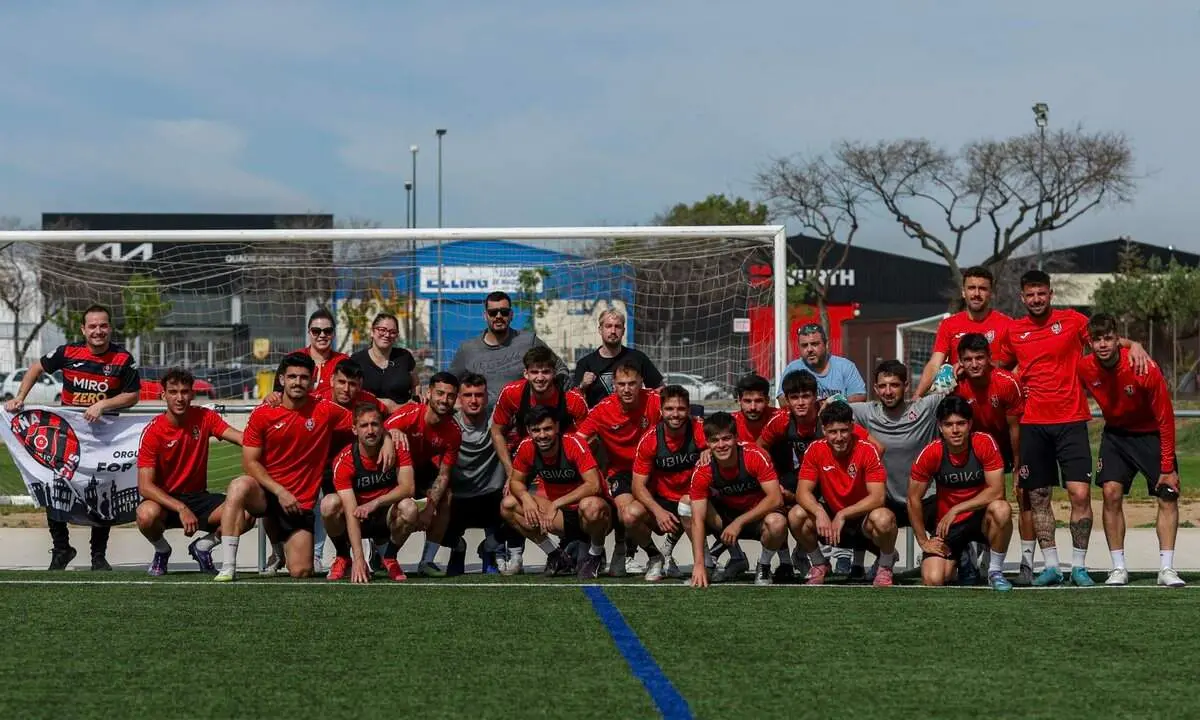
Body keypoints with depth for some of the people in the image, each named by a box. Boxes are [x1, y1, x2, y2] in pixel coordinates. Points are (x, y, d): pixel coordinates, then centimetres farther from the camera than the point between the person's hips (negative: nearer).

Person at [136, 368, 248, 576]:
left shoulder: (205, 418, -4)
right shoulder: (153, 431, -14)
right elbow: (145, 486, -19)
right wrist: (181, 508, -30)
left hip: (198, 497, 3)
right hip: (164, 499, -3)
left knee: (245, 515, -24)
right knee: (146, 515, -38)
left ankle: (203, 546, 7)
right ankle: (162, 550, -1)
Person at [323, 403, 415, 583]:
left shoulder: (397, 448, -13)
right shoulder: (344, 460, -20)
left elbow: (407, 487, -23)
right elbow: (351, 512, -28)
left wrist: (375, 503, -38)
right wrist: (358, 558, -36)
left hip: (387, 517, 1)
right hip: (358, 519, -1)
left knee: (409, 508, -32)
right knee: (330, 503, -31)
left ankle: (390, 558, -3)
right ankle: (343, 557, -3)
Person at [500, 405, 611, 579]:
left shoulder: (574, 444, -21)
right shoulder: (527, 447, -7)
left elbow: (594, 485, -28)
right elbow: (516, 481, 4)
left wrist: (556, 504, -31)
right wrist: (526, 497, -20)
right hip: (562, 517, 5)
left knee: (591, 506, -41)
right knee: (508, 505, -9)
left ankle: (595, 556, -7)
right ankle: (558, 557, 1)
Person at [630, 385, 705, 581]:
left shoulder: (701, 430, -14)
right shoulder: (650, 439, -9)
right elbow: (639, 485, -8)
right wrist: (658, 511, -24)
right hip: (661, 501, 2)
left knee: (687, 505, -38)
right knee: (632, 512, -28)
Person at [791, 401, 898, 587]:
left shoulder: (867, 451, -19)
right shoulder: (816, 450, -10)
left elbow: (878, 497, -24)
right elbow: (803, 491, -13)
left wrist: (843, 515, -33)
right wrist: (819, 513, -34)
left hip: (863, 518, -3)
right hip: (831, 515, 3)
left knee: (883, 519, -37)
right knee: (796, 515, -23)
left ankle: (885, 568, -5)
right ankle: (819, 565, 4)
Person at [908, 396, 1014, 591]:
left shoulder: (985, 443, -16)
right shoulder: (931, 453, -13)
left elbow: (996, 491, -19)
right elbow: (914, 499, -3)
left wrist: (955, 510, -21)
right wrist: (924, 542, -3)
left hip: (980, 517, -1)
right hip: (947, 524, 1)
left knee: (1001, 509, -36)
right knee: (932, 580, -20)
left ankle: (995, 572, -13)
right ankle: (960, 558, 19)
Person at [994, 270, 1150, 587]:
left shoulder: (1072, 320, 3)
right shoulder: (1013, 331, 8)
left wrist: (1133, 345, -11)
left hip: (1071, 421, -2)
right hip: (1032, 425, 2)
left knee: (1080, 493, -8)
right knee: (1038, 497, 4)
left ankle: (1079, 565, 1)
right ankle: (1051, 566, 12)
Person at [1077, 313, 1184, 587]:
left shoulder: (1145, 369, -27)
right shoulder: (1084, 369, -18)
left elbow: (1165, 420, -19)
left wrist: (1168, 467, -18)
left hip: (1151, 435, -2)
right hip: (1115, 434, 2)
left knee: (1168, 496, -8)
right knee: (1111, 492, -14)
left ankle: (1166, 569, -2)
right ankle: (1118, 568, -7)